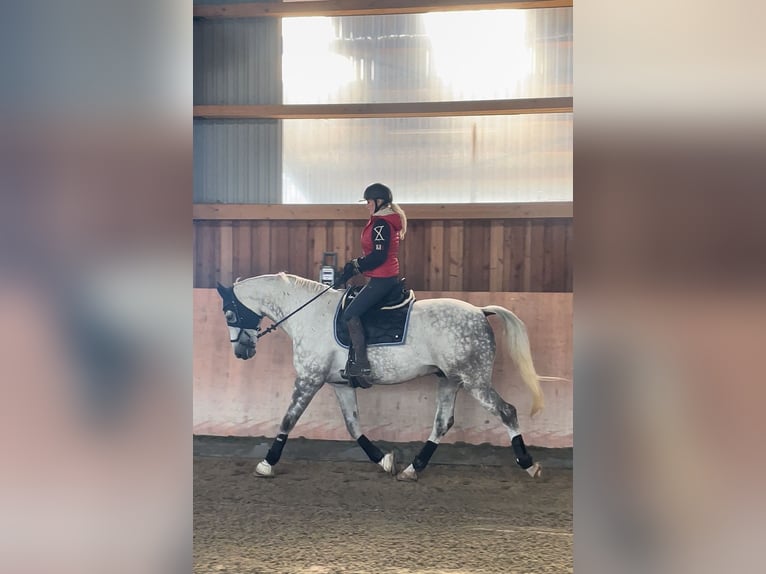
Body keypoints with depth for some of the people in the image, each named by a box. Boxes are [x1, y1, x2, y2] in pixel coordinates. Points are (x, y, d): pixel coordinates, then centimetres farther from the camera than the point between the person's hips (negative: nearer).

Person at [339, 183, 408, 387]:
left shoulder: (380, 223, -16)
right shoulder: (388, 221, 16)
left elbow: (378, 256, -23)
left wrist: (355, 267, -13)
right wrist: (356, 263, 11)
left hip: (381, 279, -11)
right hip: (388, 277, 11)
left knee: (350, 313, -15)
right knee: (355, 311, 19)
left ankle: (361, 364, -19)